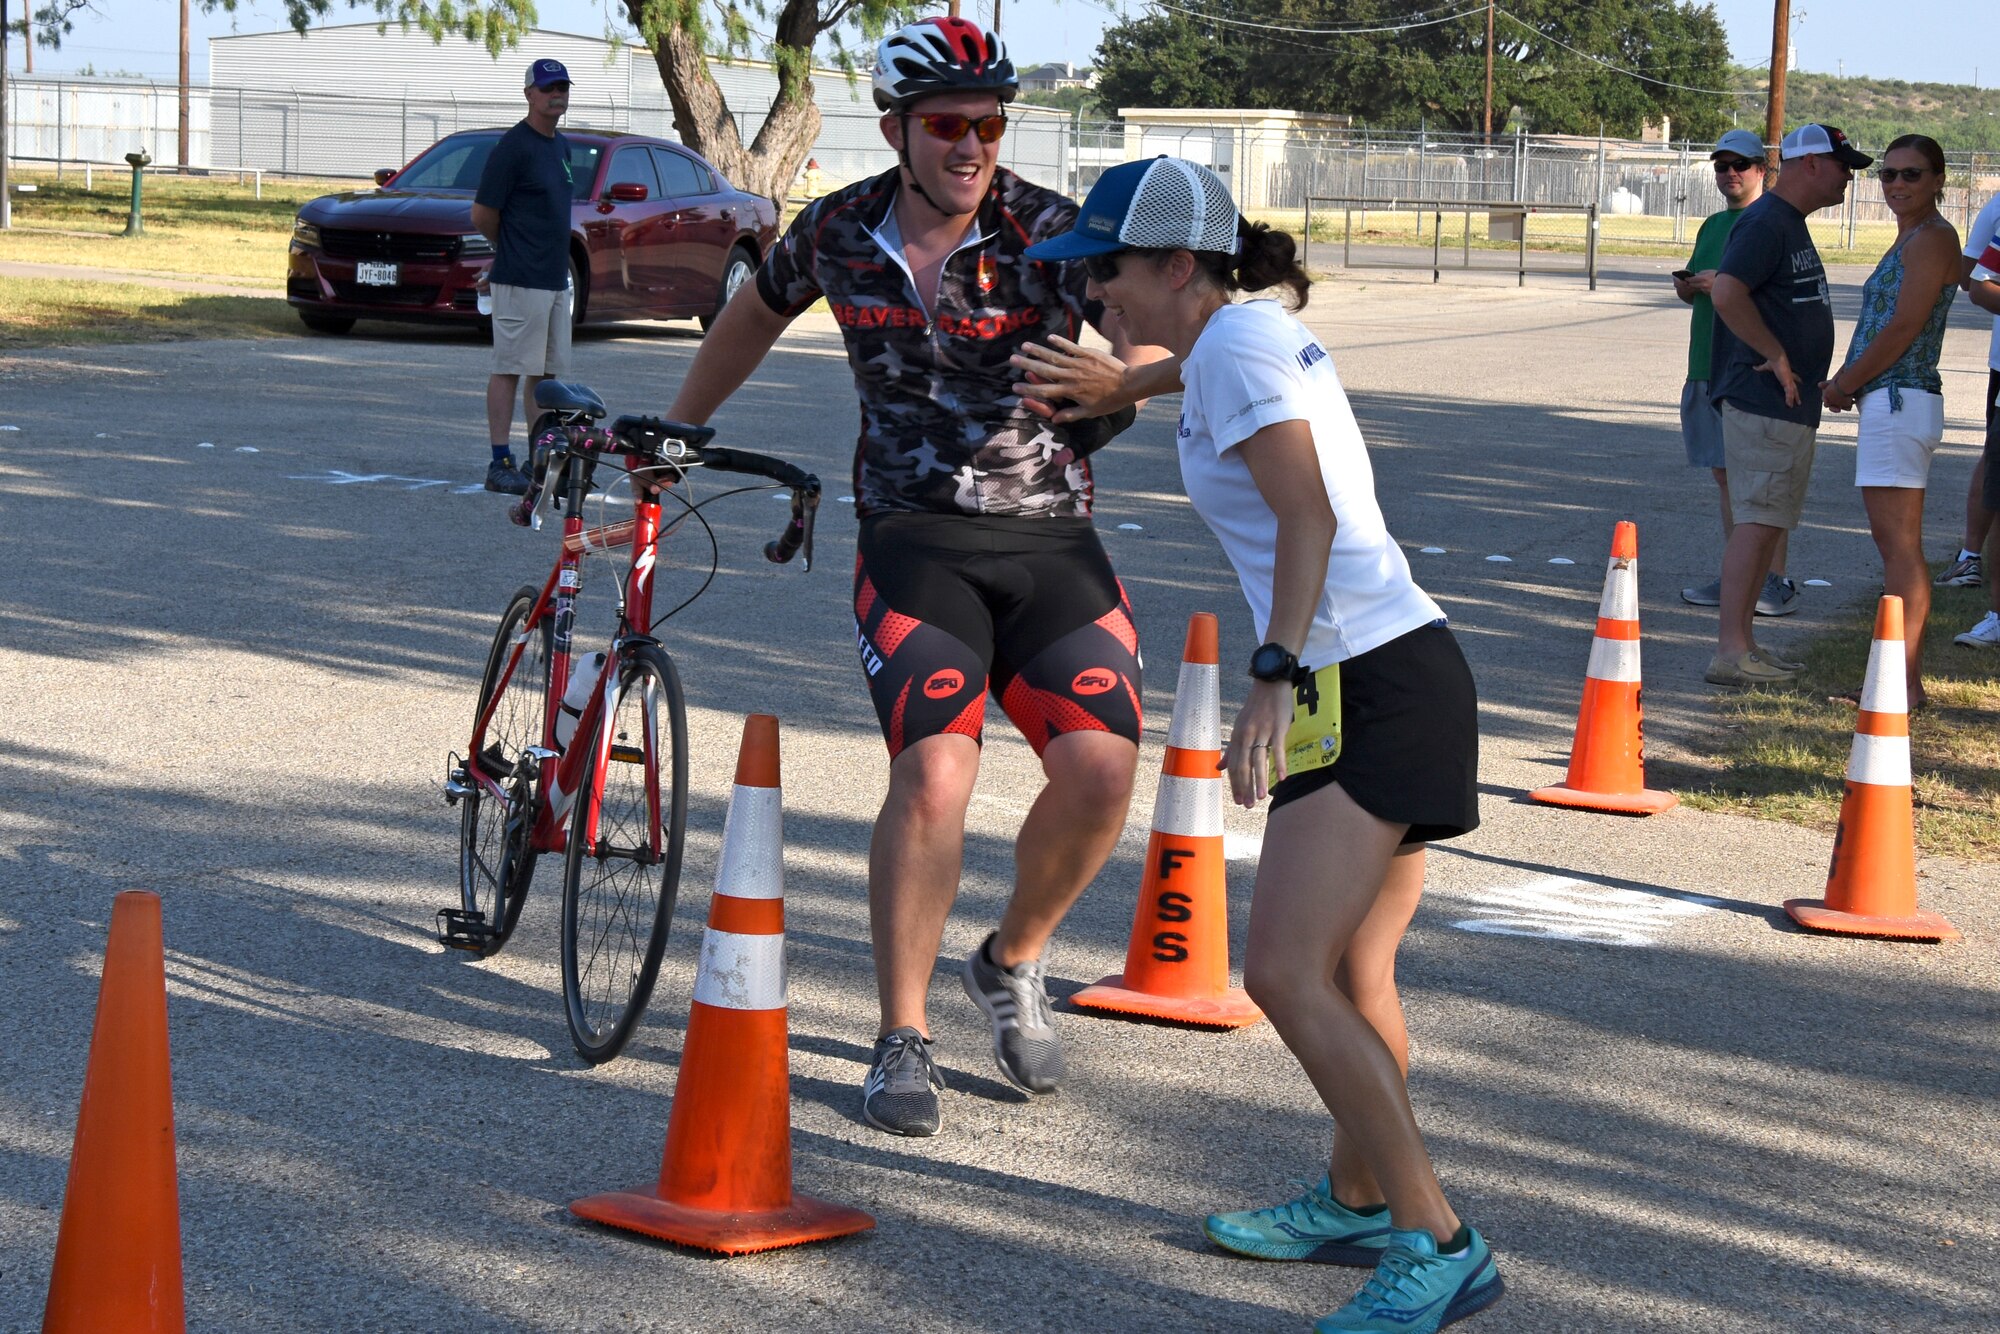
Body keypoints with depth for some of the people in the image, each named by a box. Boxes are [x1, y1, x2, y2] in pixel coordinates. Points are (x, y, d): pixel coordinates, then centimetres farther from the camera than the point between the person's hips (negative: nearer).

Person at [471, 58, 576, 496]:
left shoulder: (561, 146, 14)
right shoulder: (513, 146, -12)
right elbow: (483, 216, -11)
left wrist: (556, 255, 12)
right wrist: (511, 248, 3)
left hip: (557, 277, 9)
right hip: (520, 279, -8)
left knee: (547, 371, 11)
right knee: (510, 369, -6)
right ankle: (501, 464, -4)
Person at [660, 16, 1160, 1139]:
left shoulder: (1053, 232, -8)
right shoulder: (838, 235, 0)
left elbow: (1158, 347, -20)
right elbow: (755, 317, 22)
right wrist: (676, 433, 30)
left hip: (1051, 538, 0)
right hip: (914, 538, 0)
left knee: (1102, 764, -17)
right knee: (935, 769, -21)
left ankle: (1014, 964, 13)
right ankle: (903, 1041, -6)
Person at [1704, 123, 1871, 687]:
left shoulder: (1791, 224, 19)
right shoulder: (1766, 223, -14)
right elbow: (1727, 292, -27)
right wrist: (1777, 357, -20)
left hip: (1790, 404, 11)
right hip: (1764, 403, -11)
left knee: (1768, 524, 12)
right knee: (1756, 523, -10)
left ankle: (1742, 642, 17)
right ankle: (1730, 652, -10)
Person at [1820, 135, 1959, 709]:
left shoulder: (1932, 239, -11)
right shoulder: (1910, 240, 20)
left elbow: (1904, 328, -17)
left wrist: (1844, 385, -8)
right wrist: (1844, 382, 6)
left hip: (1899, 402, -11)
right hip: (1889, 405, 11)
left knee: (1899, 545, -10)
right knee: (1897, 546, 11)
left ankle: (1904, 682, -10)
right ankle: (1906, 676, 14)